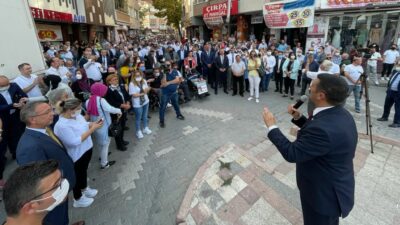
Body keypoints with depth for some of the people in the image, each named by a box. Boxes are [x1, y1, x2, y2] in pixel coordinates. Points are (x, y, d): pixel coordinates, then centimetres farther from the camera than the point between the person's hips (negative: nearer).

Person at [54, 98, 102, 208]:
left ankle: (84, 189, 54)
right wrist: (92, 129, -33)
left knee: (84, 171, 28)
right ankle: (78, 199, 39)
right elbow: (75, 142, -32)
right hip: (77, 155, -7)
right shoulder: (62, 126, -32)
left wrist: (93, 124, -14)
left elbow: (84, 125, 8)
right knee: (77, 175, 15)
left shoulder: (77, 115, -8)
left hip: (86, 149, 8)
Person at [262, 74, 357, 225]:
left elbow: (292, 153, -30)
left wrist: (271, 127, -21)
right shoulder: (339, 114, -7)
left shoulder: (325, 128, -39)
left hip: (324, 194, -8)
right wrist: (298, 117, -2)